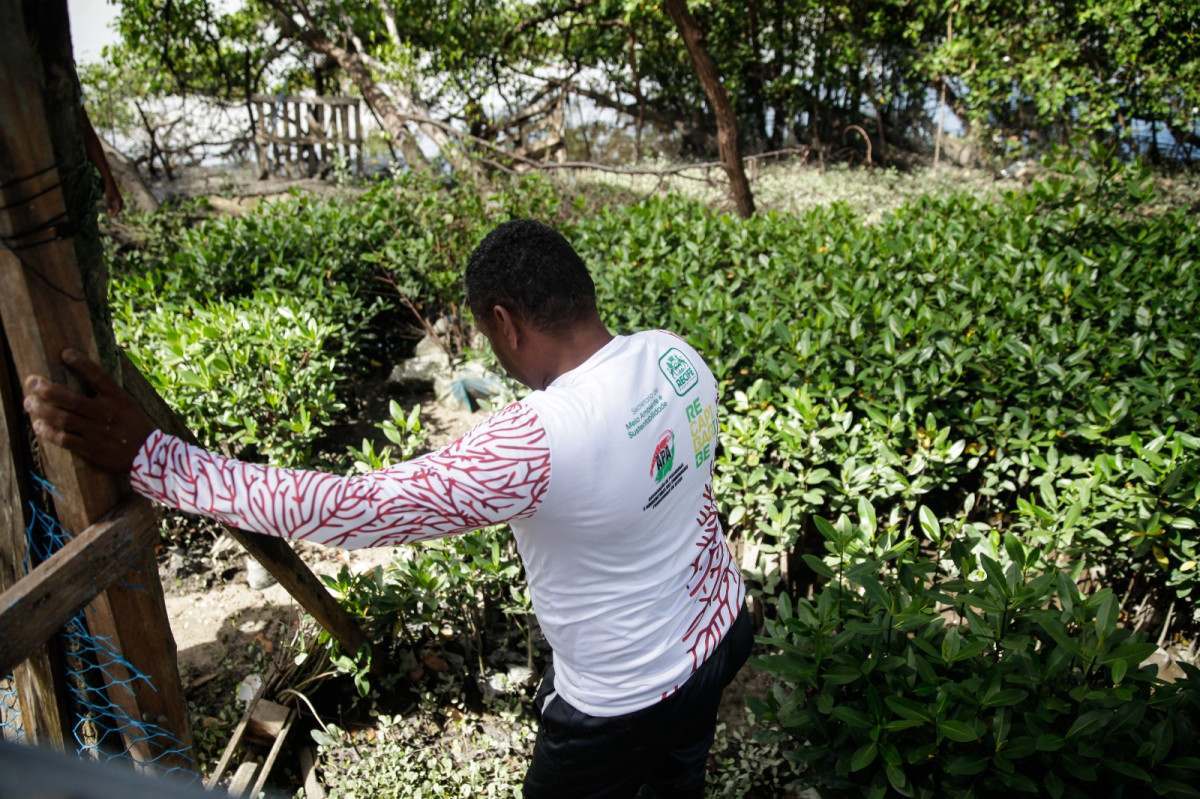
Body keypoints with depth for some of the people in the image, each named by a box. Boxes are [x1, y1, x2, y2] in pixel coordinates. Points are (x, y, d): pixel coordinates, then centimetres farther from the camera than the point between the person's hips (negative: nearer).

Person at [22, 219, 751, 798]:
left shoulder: (539, 444, -39)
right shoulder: (674, 354, -14)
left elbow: (350, 510, -38)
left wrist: (146, 455, -33)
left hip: (625, 701, -7)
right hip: (719, 630, 7)